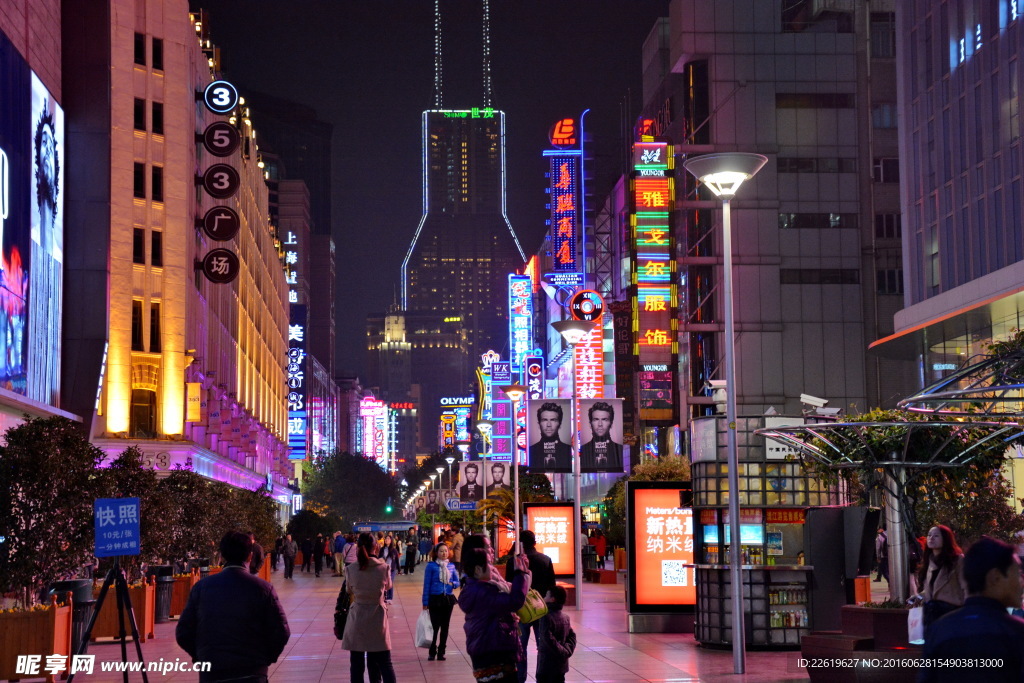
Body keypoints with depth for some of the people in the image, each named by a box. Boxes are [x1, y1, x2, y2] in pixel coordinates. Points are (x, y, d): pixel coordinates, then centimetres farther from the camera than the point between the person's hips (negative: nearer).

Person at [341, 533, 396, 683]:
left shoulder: (351, 569, -9)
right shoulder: (384, 568, -10)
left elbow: (349, 590, 7)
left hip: (357, 618, 0)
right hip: (378, 617, 0)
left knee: (356, 664, 8)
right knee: (385, 663, 9)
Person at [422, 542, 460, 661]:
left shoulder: (451, 566, 5)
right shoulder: (431, 566, -7)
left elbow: (457, 582, 11)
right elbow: (426, 584, -5)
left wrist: (453, 584, -13)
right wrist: (425, 602, -6)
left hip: (448, 599, 4)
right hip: (435, 599, -4)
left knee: (445, 626, 9)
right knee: (435, 626, -5)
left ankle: (441, 652, 18)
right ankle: (432, 652, 9)